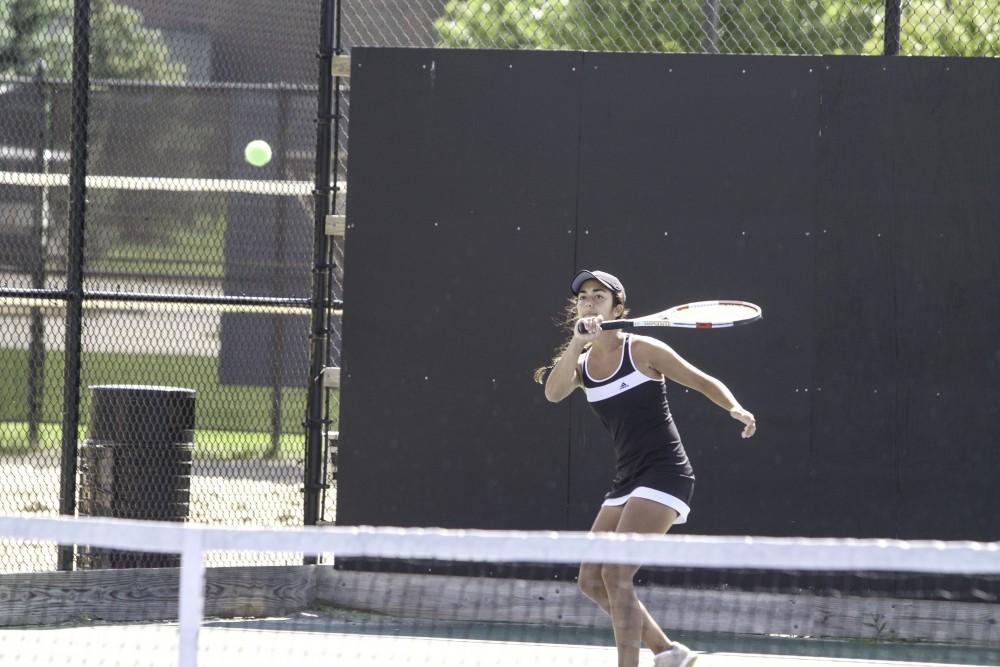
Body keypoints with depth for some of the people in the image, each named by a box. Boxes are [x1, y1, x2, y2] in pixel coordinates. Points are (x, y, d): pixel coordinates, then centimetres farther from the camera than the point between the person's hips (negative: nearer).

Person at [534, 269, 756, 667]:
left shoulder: (641, 350, -4)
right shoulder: (582, 364, 11)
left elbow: (704, 382, 1)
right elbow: (554, 392, -11)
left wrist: (736, 409, -19)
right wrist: (577, 340, -24)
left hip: (664, 474, -7)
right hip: (626, 481, 8)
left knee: (616, 575, -18)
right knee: (592, 582, 6)